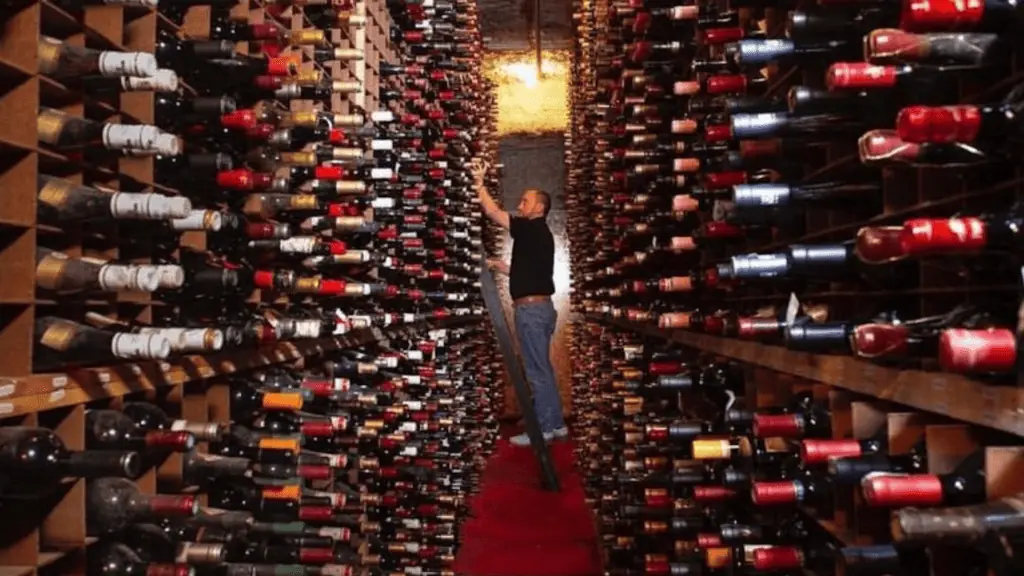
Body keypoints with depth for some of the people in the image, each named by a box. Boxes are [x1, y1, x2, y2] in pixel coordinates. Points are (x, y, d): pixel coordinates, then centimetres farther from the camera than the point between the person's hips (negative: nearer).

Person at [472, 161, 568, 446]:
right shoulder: (536, 235, 18)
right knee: (542, 368, 14)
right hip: (539, 307, 10)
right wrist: (498, 266, 20)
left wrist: (479, 184, -2)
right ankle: (555, 424, 19)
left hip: (532, 308, -10)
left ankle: (543, 429, 0)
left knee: (537, 371, -5)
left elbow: (493, 212, -12)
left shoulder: (533, 230, -11)